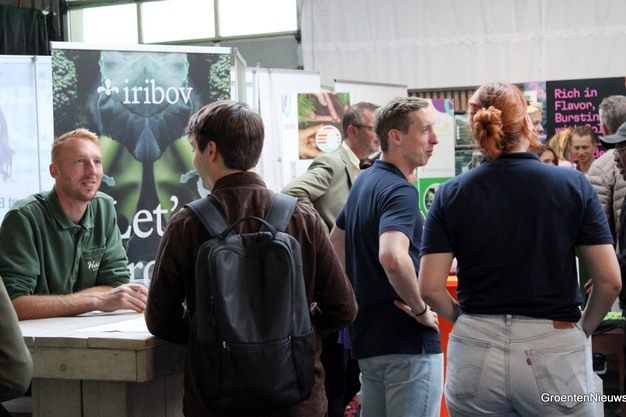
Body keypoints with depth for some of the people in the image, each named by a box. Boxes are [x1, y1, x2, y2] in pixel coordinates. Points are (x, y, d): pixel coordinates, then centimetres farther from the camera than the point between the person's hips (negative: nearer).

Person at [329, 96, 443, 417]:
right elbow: (393, 258, -35)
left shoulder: (364, 181, 13)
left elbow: (336, 242, 26)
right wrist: (421, 309, -20)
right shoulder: (401, 190, -17)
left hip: (367, 338, 10)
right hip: (409, 343, -10)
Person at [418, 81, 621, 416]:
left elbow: (430, 288, -5)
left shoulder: (451, 194, -1)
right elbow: (610, 281, -5)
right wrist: (583, 329, 11)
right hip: (553, 351, -1)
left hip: (475, 356, 2)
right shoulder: (573, 185, -3)